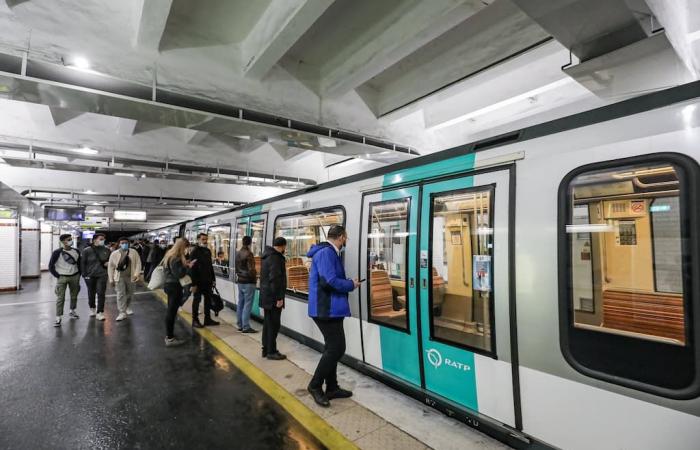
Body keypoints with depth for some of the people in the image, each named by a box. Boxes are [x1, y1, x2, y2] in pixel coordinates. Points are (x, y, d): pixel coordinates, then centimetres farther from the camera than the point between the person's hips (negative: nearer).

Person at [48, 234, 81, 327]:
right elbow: (51, 266, -4)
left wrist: (78, 275, 9)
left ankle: (72, 312, 34)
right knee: (60, 298, -6)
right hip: (62, 277, -4)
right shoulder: (57, 252, -9)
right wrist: (58, 276, -7)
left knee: (74, 296, 15)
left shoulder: (76, 251, 2)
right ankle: (58, 318, -1)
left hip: (74, 277, 4)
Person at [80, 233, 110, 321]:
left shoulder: (106, 250, 2)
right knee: (91, 293, 14)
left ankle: (100, 312, -2)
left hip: (102, 275, 0)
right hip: (90, 276, 0)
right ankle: (92, 309, 36)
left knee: (101, 294, -6)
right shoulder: (87, 251, -5)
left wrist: (107, 263, -4)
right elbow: (82, 263, -2)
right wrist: (84, 274, -7)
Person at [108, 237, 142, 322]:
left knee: (130, 294, 14)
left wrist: (137, 273, -16)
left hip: (130, 277, 1)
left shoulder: (133, 252, -1)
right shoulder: (114, 254, -2)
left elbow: (138, 262, -3)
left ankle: (128, 307, 38)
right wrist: (111, 279, 1)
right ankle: (122, 312, 2)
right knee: (120, 294, -4)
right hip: (119, 277, -1)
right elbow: (110, 267, 3)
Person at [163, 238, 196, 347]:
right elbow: (179, 274, -25)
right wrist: (188, 266, -20)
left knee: (170, 311, 18)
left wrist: (184, 264, 7)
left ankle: (168, 335, 28)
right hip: (175, 286, -11)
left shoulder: (170, 255, 11)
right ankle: (170, 339, 3)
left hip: (169, 284, 11)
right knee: (172, 312, -4)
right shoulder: (176, 258, -21)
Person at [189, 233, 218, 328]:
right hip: (198, 281, -7)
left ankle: (208, 319, 20)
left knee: (208, 299, 10)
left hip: (207, 281, 7)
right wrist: (193, 283, -20)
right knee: (197, 300, 4)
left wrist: (213, 279, 13)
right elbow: (192, 268, -15)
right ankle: (195, 320, 15)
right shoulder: (194, 251, -10)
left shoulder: (208, 251, 11)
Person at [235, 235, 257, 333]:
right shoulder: (248, 253, -18)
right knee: (247, 304, -3)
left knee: (240, 303, 13)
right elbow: (251, 269, -20)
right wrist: (255, 277, -4)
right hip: (248, 282, -8)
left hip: (240, 281, 8)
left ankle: (240, 325, 20)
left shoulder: (238, 253, 8)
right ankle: (246, 327, 0)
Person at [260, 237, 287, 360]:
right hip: (273, 297, -10)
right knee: (273, 324, -1)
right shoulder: (276, 257, -18)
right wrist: (279, 297, -22)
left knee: (268, 323, 16)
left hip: (266, 295, 10)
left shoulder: (267, 255, 14)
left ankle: (266, 349, 25)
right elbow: (275, 279, -25)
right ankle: (271, 352, 7)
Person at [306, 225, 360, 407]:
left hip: (330, 308, 11)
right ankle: (315, 385, 10)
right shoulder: (326, 252, -19)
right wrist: (351, 285, -14)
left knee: (332, 348, 16)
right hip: (327, 309, -11)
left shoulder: (330, 253, 14)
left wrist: (348, 283, 8)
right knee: (337, 348, -5)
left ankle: (332, 388, 27)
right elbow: (329, 281, -28)